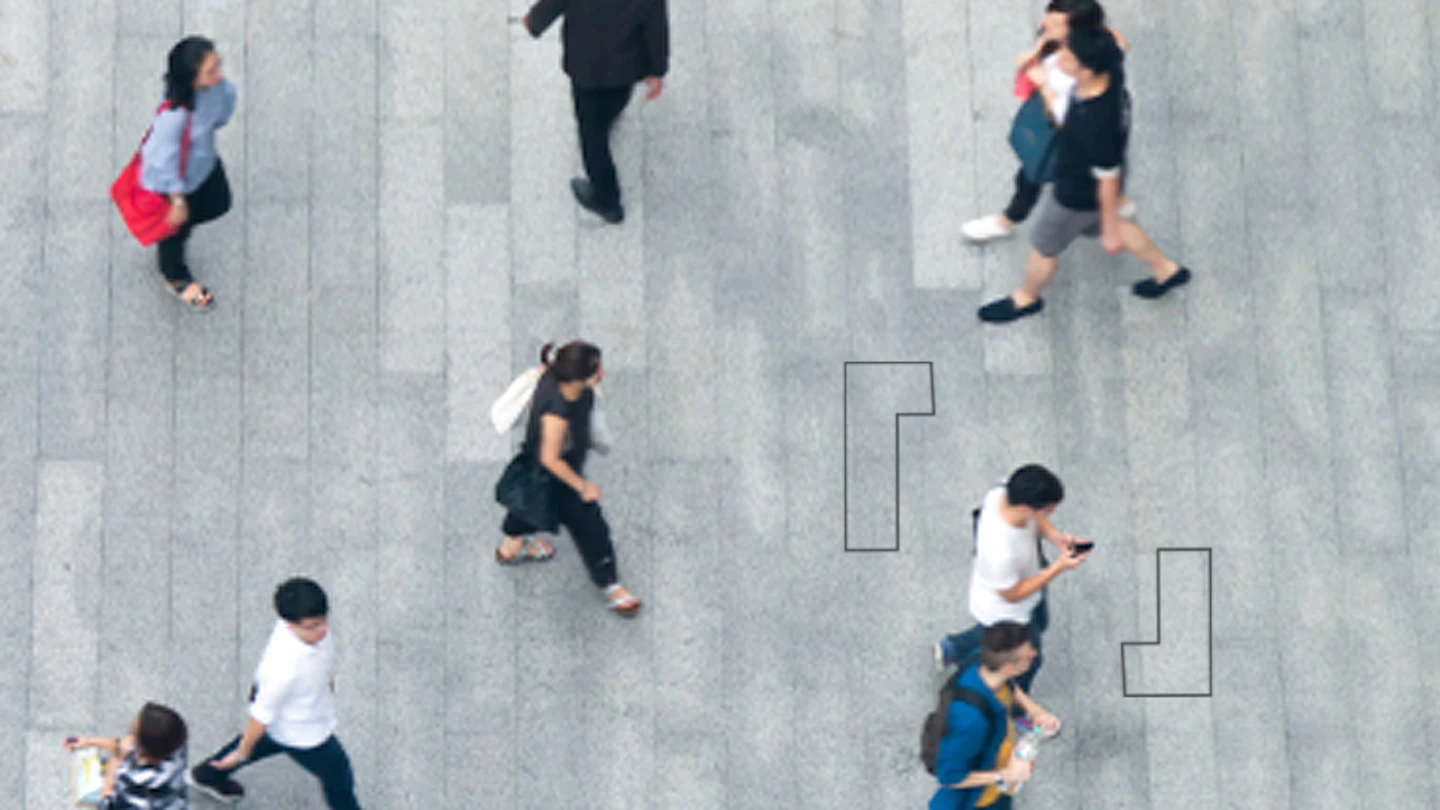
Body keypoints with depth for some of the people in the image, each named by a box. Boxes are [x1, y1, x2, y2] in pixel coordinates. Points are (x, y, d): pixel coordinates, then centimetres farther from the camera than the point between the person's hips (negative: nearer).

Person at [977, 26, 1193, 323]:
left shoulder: (1097, 125, -44)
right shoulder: (1109, 73, -25)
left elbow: (1108, 181, -29)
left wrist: (1110, 229, -14)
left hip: (1078, 197, -7)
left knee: (1043, 249, 21)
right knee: (1097, 224, 35)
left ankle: (1027, 298, 52)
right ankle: (1166, 270, 52)